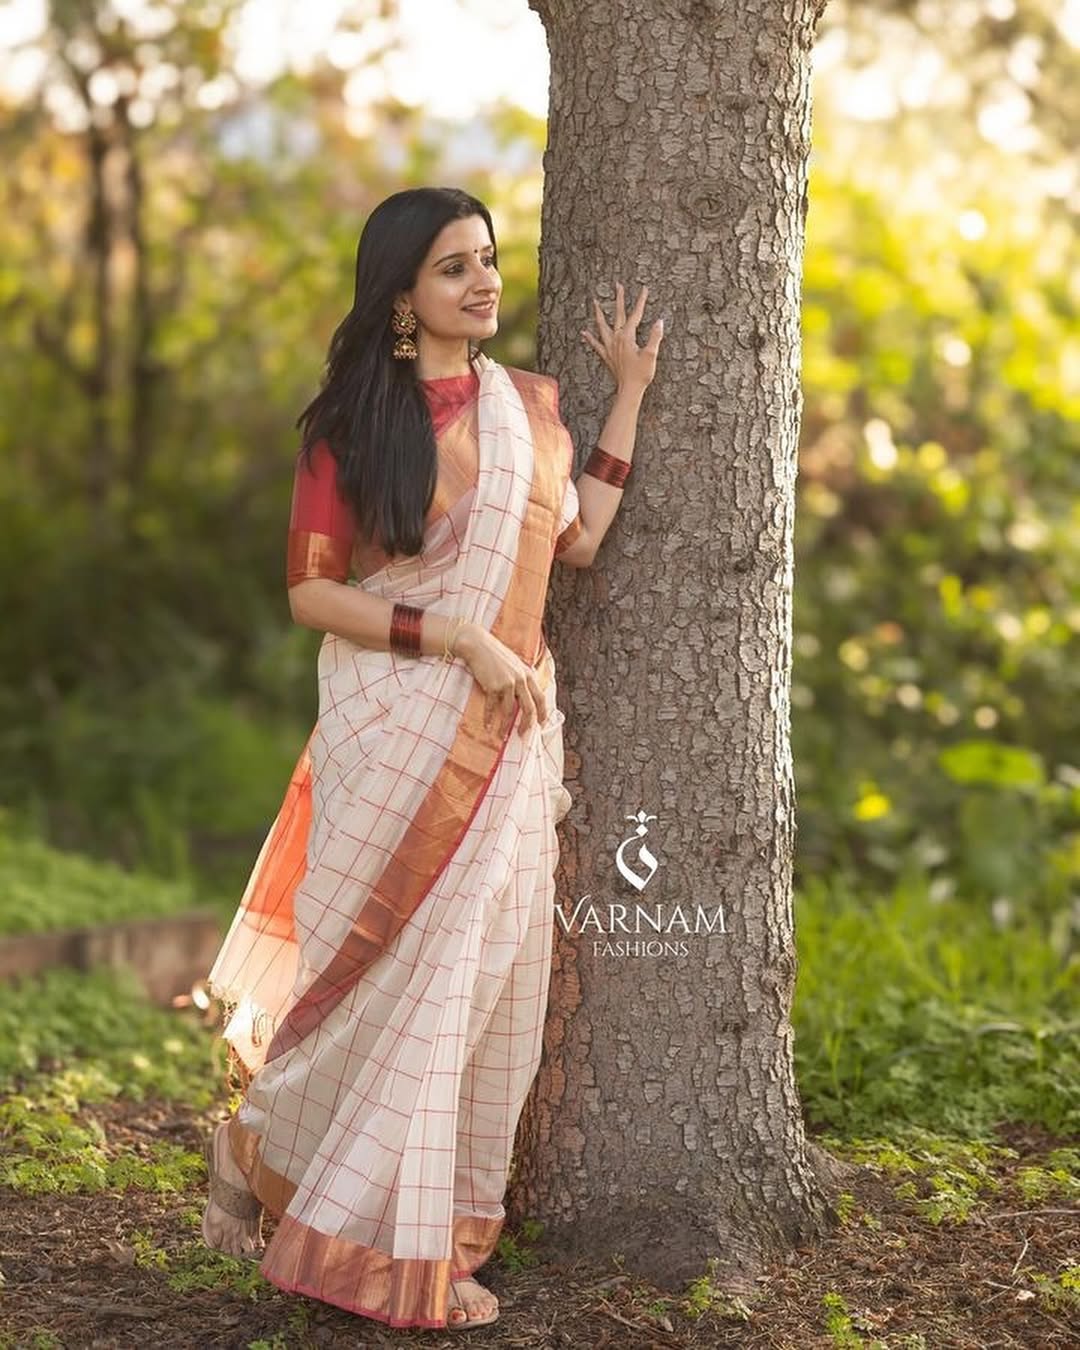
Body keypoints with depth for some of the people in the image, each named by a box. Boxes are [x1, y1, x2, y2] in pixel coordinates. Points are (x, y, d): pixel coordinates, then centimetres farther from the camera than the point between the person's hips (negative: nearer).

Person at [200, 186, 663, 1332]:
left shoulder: (528, 405, 11)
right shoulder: (351, 423, -4)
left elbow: (578, 540, 11)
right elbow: (310, 591, -8)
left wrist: (629, 393, 12)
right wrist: (454, 636, -16)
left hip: (507, 728, 5)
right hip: (394, 729, -4)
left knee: (481, 975, 4)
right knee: (391, 968, -1)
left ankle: (440, 1234, 14)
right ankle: (262, 1146, 22)